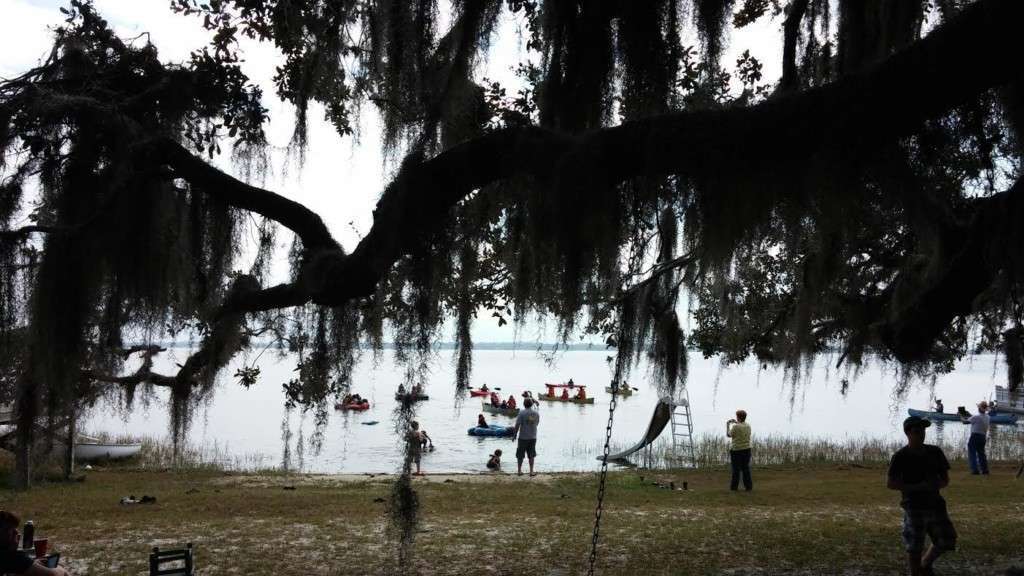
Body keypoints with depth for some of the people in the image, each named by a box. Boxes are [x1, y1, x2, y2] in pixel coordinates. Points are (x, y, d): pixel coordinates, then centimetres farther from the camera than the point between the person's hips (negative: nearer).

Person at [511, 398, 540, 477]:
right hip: (533, 437, 3)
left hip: (523, 437, -3)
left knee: (520, 455, 9)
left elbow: (517, 425, -14)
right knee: (531, 455, 11)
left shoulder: (522, 412, -12)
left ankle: (519, 470, 15)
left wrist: (514, 435, -4)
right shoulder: (536, 413, 1)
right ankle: (531, 471, 13)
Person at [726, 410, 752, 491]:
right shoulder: (748, 426, 1)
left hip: (736, 450, -5)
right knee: (746, 468, 11)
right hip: (746, 450, 5)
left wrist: (727, 425, 9)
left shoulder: (735, 427, -17)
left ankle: (734, 486, 10)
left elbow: (729, 435, -3)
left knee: (736, 469, 4)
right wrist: (736, 423, 24)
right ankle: (748, 486, 10)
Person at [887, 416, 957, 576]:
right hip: (914, 507, -5)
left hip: (935, 504, 5)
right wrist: (918, 487, -19)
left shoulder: (935, 452, 7)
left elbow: (945, 480, 12)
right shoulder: (900, 456, -6)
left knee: (946, 541, 6)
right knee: (914, 547, -2)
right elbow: (890, 484, -10)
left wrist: (936, 485, -12)